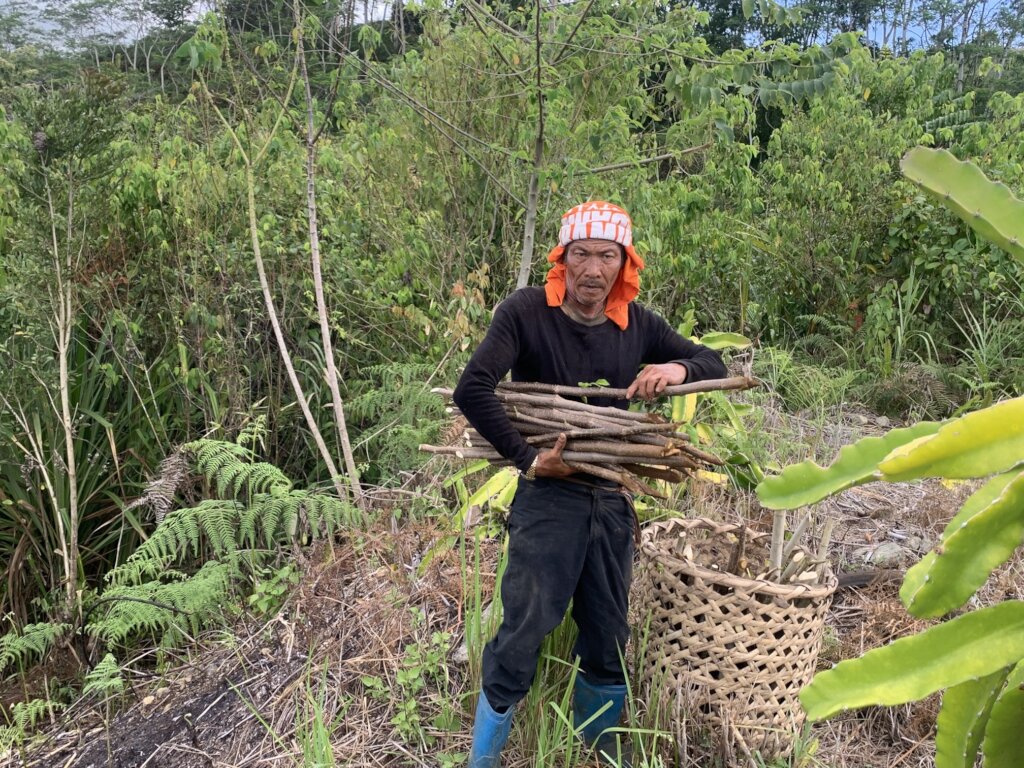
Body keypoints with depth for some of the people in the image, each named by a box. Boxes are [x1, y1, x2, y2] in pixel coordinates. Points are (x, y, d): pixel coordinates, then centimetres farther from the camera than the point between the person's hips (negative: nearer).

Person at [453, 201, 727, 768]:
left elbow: (715, 367, 10)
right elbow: (471, 390, -21)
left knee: (608, 645, 15)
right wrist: (528, 459, -19)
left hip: (613, 503, 5)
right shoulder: (526, 311, -12)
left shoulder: (636, 324, 2)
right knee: (521, 637, -2)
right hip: (548, 497, -4)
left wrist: (678, 368, -13)